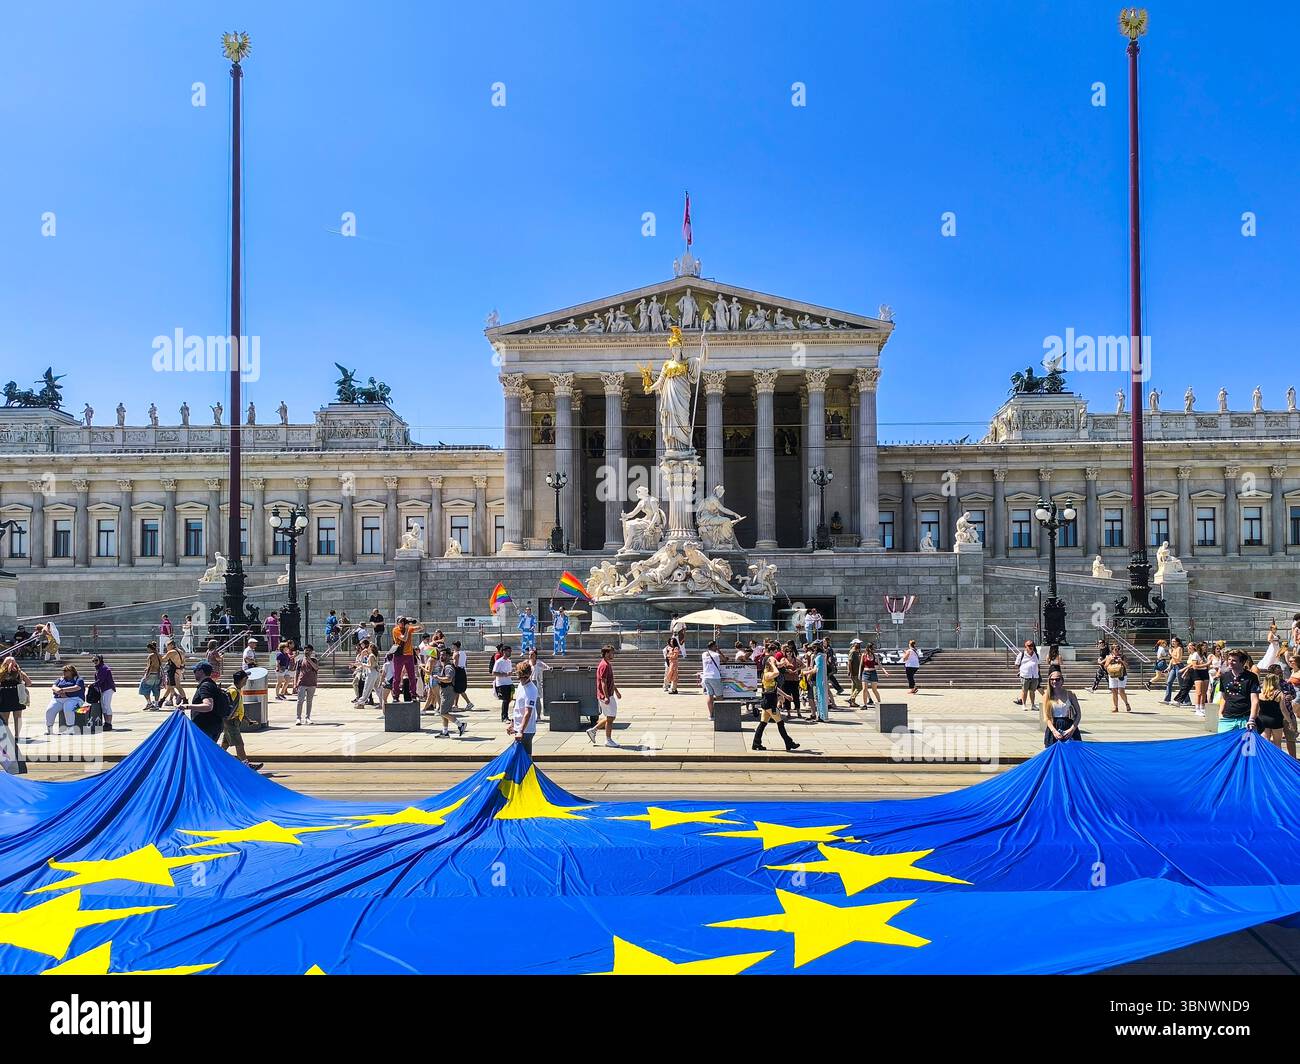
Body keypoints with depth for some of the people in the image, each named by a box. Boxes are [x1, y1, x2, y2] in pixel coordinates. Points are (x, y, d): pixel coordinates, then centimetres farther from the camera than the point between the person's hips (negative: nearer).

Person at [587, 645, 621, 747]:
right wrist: (606, 697, -27)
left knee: (609, 717, 15)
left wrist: (617, 691, 32)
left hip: (609, 695, 10)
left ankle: (593, 730, 21)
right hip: (606, 696, -10)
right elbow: (603, 682, -23)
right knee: (610, 718, -3)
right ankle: (608, 740, 6)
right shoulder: (604, 665, -17)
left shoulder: (608, 665, 15)